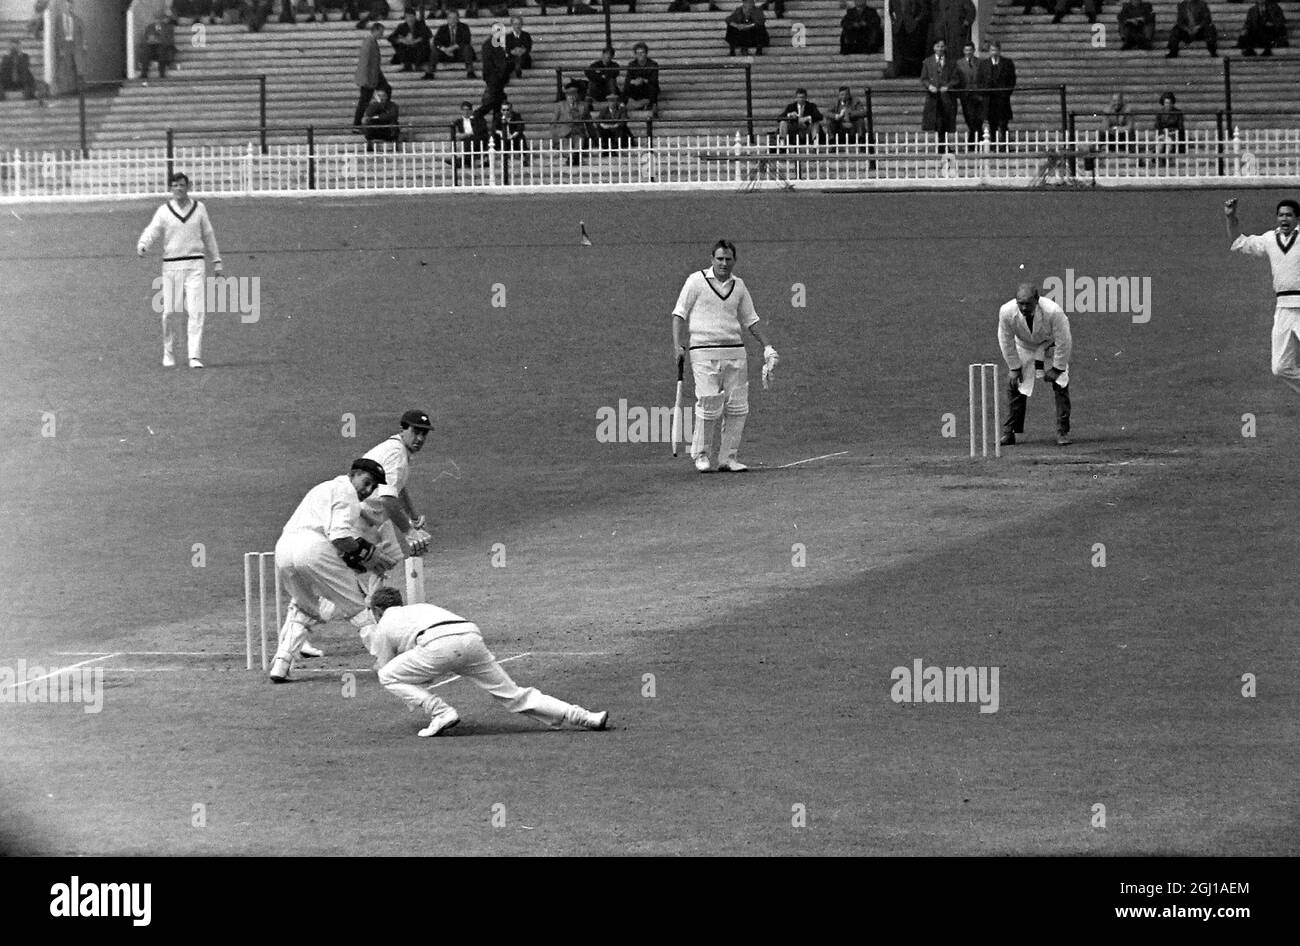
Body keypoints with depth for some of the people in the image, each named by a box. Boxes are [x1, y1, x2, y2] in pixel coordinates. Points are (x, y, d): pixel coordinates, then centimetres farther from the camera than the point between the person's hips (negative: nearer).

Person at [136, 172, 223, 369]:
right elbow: (152, 231, -7)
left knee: (196, 312, -10)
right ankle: (168, 355, 16)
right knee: (169, 313, 0)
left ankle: (195, 357, -14)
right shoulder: (164, 211, 4)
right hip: (171, 264, 0)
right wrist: (142, 245, -28)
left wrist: (216, 261, 20)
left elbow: (208, 235, 17)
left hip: (195, 265, 0)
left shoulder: (199, 208, 9)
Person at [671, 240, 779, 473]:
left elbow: (750, 320, 22)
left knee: (737, 407, -1)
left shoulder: (738, 285, 14)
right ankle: (702, 455, 3)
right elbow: (679, 314, 2)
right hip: (704, 353, -4)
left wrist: (767, 347, 15)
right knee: (709, 406, -12)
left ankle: (728, 458, 6)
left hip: (735, 352, 5)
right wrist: (677, 346, -9)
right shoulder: (697, 281, 1)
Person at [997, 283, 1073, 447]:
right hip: (1024, 346, 2)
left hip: (1051, 345, -2)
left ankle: (1063, 432, -4)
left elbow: (1063, 341, -26)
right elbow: (1006, 341, -14)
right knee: (1014, 384, -4)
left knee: (1061, 383, -12)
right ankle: (1008, 432, 6)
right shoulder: (1007, 312, -32)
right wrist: (1014, 367, -11)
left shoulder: (1053, 312, -40)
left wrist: (1057, 369, -19)